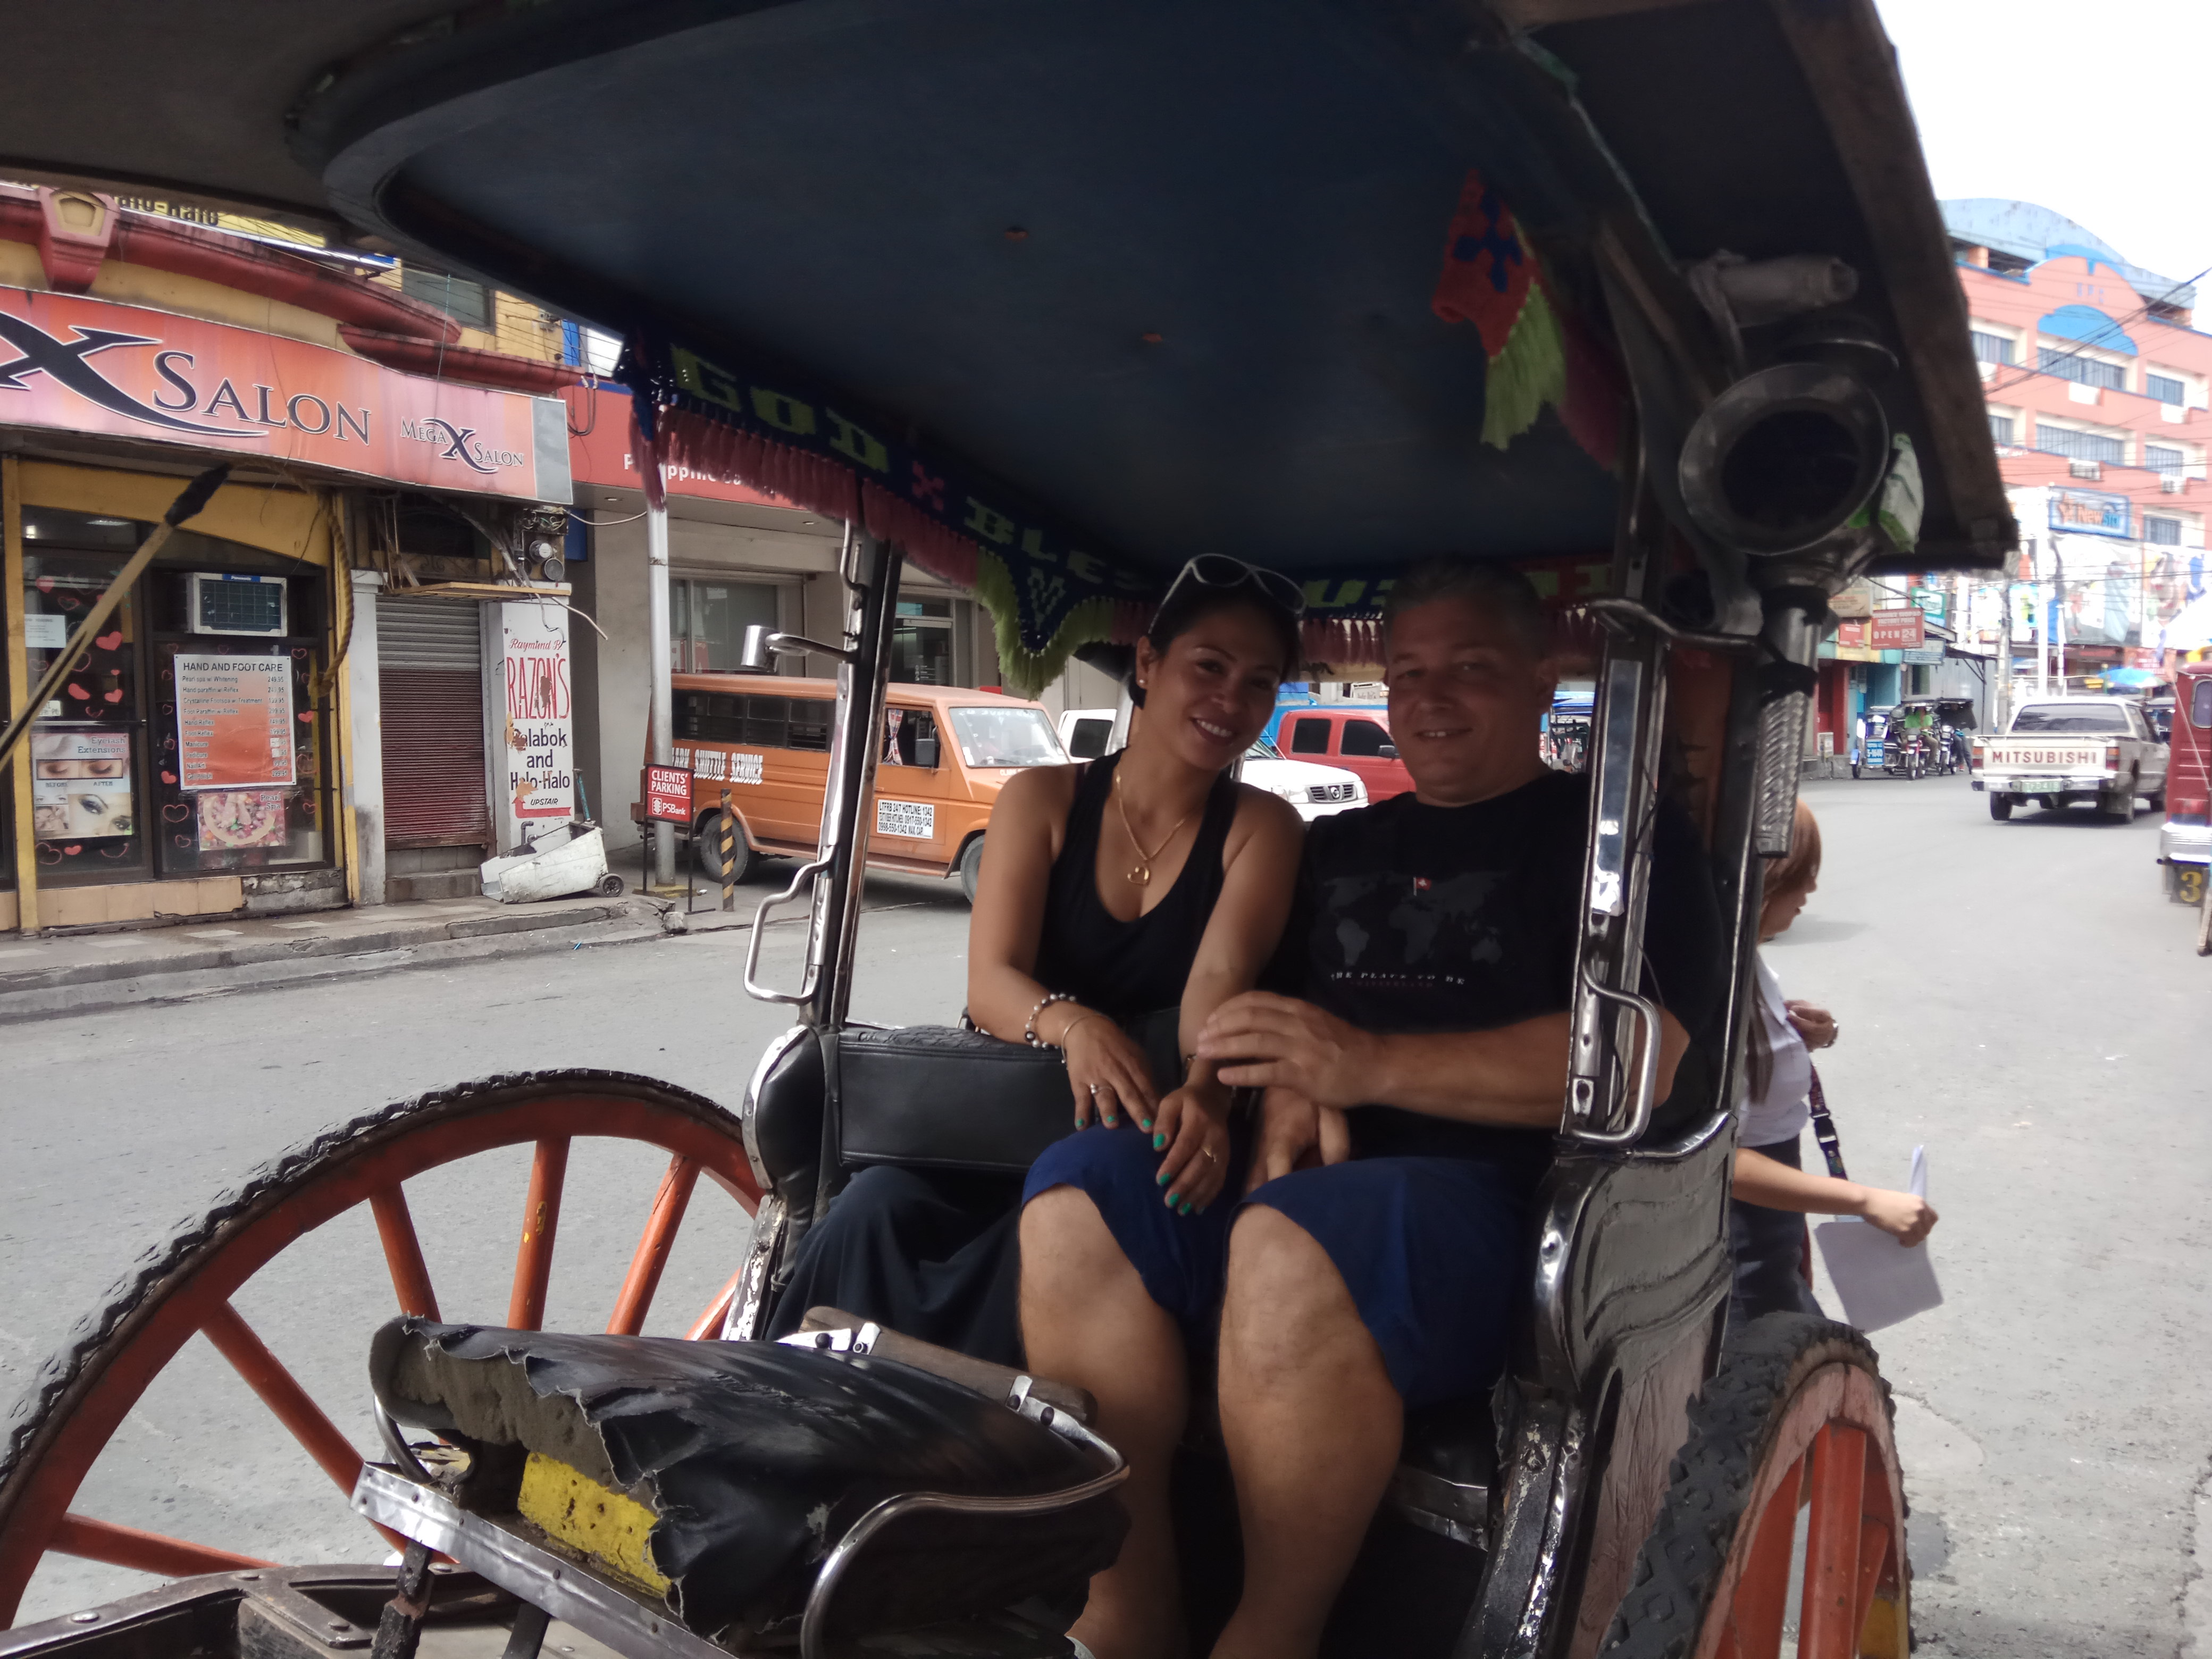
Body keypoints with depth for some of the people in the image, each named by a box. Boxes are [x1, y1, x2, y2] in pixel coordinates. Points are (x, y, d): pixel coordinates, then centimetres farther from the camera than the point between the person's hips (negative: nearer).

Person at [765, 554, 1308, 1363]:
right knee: (879, 1208, -29)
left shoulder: (1260, 828, 3)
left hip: (1140, 1137, -1)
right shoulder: (1042, 798, 4)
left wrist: (1205, 1090, -39)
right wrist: (1075, 1025, -32)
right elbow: (990, 982, -8)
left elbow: (1220, 979, -15)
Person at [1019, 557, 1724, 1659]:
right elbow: (1275, 1010, 26)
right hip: (1309, 1181, 6)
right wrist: (1290, 1094, -1)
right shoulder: (1340, 847, 26)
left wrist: (1370, 1064, -17)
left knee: (1289, 1246, -37)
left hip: (1495, 1198, -5)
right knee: (1071, 1208, -22)